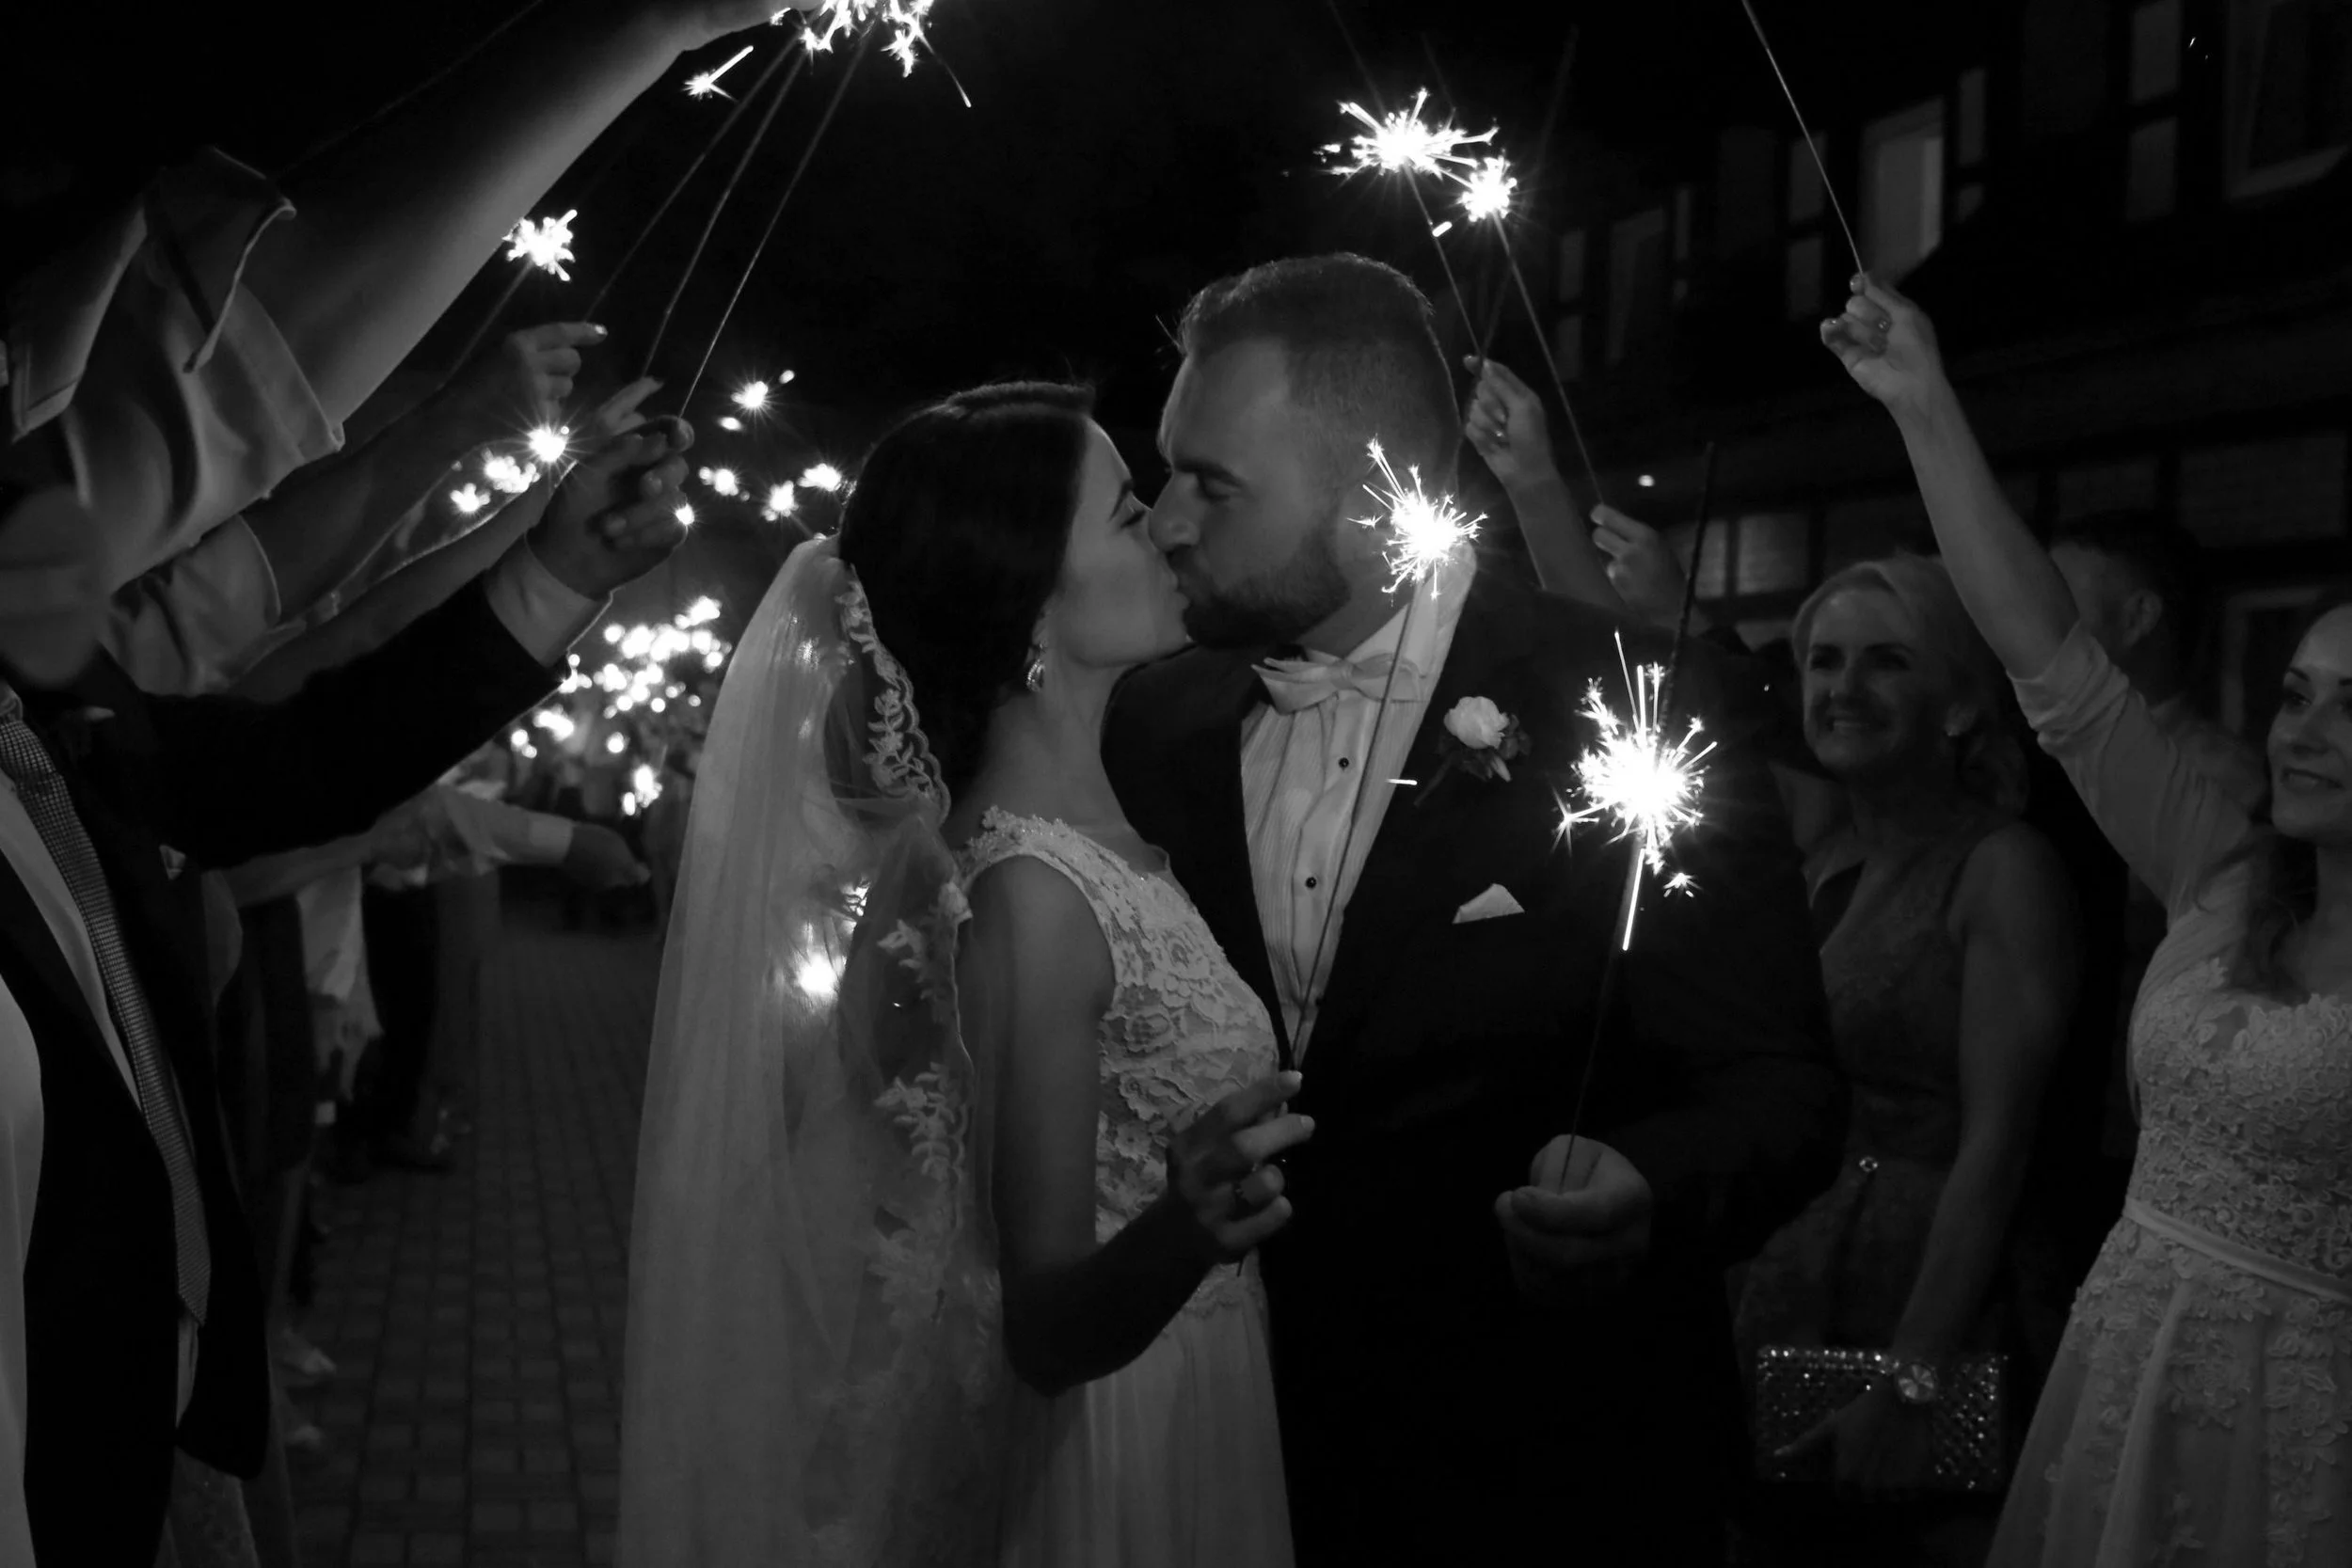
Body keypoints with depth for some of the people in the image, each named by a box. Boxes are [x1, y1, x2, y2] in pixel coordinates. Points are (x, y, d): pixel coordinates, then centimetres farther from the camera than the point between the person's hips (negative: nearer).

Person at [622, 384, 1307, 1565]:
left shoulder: (1077, 829, -1)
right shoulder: (1029, 895, -24)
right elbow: (1044, 1326, -26)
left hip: (1184, 1423, 8)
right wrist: (1185, 1233, -43)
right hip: (1125, 1453, -8)